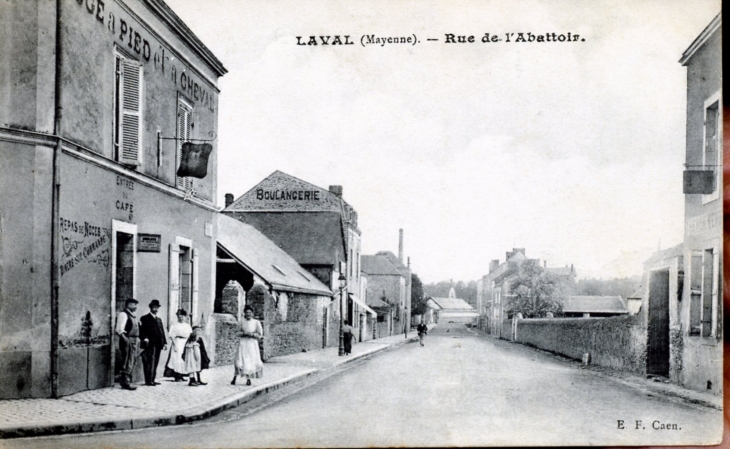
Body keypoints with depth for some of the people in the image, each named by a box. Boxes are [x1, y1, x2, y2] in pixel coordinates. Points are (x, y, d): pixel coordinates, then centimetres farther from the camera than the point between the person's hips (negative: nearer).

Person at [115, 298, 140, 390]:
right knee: (128, 361, -8)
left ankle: (127, 380, 21)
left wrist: (137, 338, 13)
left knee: (132, 361, 13)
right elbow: (119, 329, -19)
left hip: (134, 341, 10)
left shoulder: (133, 316, 18)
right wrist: (125, 339, -24)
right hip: (128, 340, -10)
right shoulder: (123, 314, -11)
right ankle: (125, 381, -3)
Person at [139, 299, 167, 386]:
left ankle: (152, 380, 9)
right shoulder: (145, 319, 2)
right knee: (150, 362, -11)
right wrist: (144, 338, -21)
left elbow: (162, 331, 20)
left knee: (155, 363, 6)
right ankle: (148, 381, -11)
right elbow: (141, 331, -6)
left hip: (158, 345, 7)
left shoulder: (159, 319, 23)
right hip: (149, 345, -7)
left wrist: (165, 342, 12)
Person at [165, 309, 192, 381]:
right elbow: (172, 336, -5)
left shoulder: (188, 326, 13)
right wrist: (175, 345, -14)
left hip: (185, 344, 4)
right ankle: (176, 376, -5)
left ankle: (181, 375, 6)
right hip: (177, 344, -4)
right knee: (176, 359, -8)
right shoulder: (174, 326, 1)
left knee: (184, 360, 0)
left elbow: (190, 336, 13)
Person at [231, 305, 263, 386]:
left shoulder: (256, 322, -3)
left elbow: (260, 335, -2)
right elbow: (238, 333, 10)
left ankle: (249, 379, 18)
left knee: (252, 362, 2)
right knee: (240, 361, -9)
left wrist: (251, 334, -16)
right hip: (243, 343, 1)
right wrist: (244, 333, -11)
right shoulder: (242, 321, 4)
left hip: (252, 344, -1)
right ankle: (234, 378, -3)